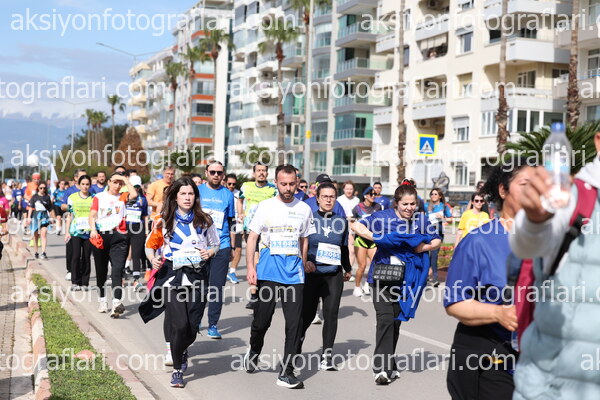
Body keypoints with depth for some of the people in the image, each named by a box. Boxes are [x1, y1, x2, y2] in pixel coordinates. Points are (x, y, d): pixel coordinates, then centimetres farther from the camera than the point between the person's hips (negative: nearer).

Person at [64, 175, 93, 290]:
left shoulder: (94, 198, 7)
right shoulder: (72, 197, 6)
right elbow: (69, 216, 9)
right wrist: (67, 232, 3)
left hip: (89, 232, 1)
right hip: (75, 231, -1)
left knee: (86, 257, 2)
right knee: (76, 256, -6)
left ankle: (84, 282, 10)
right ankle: (75, 282, 2)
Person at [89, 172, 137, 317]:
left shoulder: (122, 197, 11)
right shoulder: (99, 197, 11)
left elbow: (134, 195, -11)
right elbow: (93, 215, 1)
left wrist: (125, 180, -2)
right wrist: (93, 230, -15)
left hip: (118, 236, -1)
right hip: (100, 236, 2)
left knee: (117, 270, -15)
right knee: (101, 271, 11)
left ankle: (117, 303, -26)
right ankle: (102, 300, 27)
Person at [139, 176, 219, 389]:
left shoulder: (204, 221, 8)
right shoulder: (164, 221, 4)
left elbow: (215, 244, 15)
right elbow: (150, 245, 8)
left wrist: (209, 253, -6)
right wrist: (153, 259, -12)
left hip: (197, 275, 2)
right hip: (172, 275, -2)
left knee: (192, 325, 1)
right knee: (180, 324, -13)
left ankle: (181, 350, 37)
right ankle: (177, 369, 6)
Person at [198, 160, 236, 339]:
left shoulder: (227, 194, 8)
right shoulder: (197, 191, 4)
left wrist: (231, 247, 14)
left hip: (221, 247, 0)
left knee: (217, 287, -1)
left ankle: (213, 325, 5)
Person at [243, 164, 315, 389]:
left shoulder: (304, 209, 8)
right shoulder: (266, 207, 2)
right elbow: (252, 238, 2)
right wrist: (250, 267, -7)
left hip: (294, 274, 2)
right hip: (268, 272, -1)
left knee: (294, 323, -4)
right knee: (262, 319, 5)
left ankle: (286, 373, 3)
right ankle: (254, 352, 36)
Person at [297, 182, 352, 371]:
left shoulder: (341, 221, 10)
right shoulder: (309, 218, 1)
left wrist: (348, 269, 30)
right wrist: (306, 261, -15)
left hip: (334, 275, 2)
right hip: (312, 273, -2)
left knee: (331, 314, -6)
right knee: (308, 313, 7)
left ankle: (326, 355, 1)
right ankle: (298, 339, 38)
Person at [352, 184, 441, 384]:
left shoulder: (421, 220, 8)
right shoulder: (383, 217, -4)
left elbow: (437, 240, 16)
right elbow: (356, 226, -10)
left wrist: (424, 247, -5)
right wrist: (376, 238, -22)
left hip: (406, 277, 4)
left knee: (396, 320, 12)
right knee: (385, 318, -15)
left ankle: (389, 365, 24)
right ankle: (382, 368, -15)